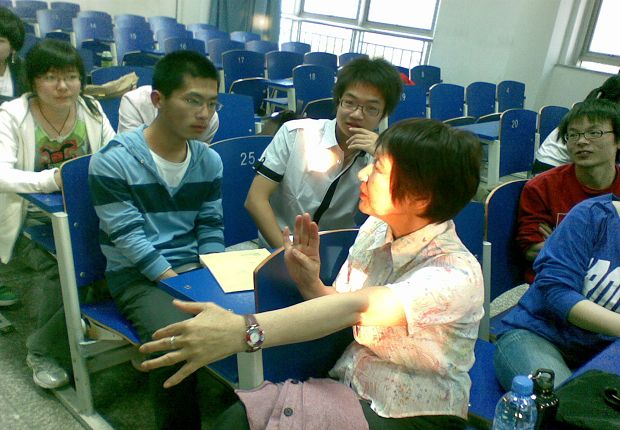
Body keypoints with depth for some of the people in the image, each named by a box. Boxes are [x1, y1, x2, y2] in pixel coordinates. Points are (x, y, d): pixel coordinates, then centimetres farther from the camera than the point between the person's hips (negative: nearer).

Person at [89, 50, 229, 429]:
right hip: (136, 275, -4)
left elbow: (211, 229, 7)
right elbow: (129, 238, -14)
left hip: (195, 266, 5)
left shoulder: (209, 160, 5)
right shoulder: (113, 160, -11)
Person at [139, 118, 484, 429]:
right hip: (350, 387, 5)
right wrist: (310, 285, -19)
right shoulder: (375, 228, -3)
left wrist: (245, 330, -49)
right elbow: (342, 311, 1)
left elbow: (356, 307, -40)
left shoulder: (457, 275, -24)